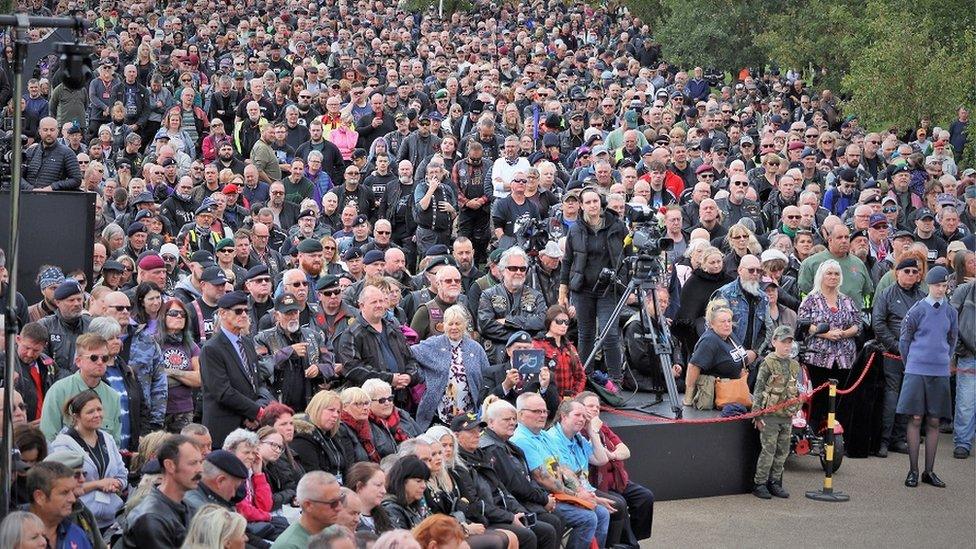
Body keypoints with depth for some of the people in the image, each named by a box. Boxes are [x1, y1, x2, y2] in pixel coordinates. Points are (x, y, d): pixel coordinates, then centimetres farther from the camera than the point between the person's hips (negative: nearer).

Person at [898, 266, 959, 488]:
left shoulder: (951, 312, 6)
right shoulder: (917, 310, -4)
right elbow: (904, 340, 4)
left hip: (940, 373, 3)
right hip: (916, 371, -3)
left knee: (934, 422, 5)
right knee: (915, 419, -3)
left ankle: (929, 471, 11)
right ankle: (913, 470, 4)